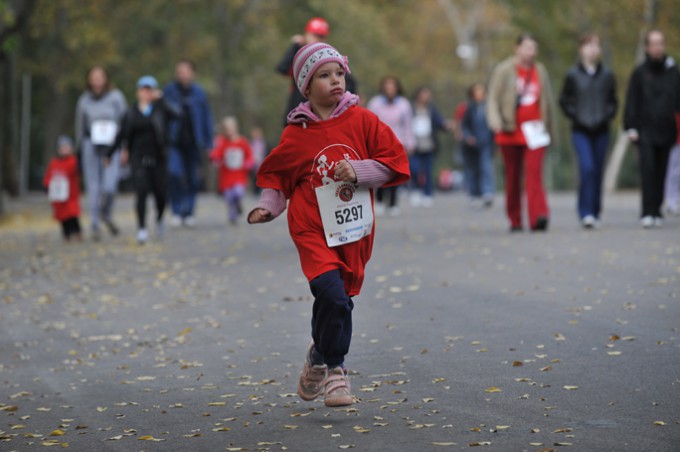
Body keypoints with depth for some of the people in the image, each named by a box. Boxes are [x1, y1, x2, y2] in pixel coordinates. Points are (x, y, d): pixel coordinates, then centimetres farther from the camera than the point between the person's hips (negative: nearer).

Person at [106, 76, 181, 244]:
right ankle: (142, 228, -8)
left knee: (160, 193, 2)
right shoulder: (131, 113, 7)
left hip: (158, 158, 0)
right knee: (141, 192, -12)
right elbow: (122, 135, 12)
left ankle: (159, 219, 31)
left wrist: (159, 100, -12)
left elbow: (176, 113, -15)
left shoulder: (161, 109, 4)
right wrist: (109, 153, 11)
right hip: (139, 158, 0)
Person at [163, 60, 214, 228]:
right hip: (174, 141, -1)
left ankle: (189, 212, 21)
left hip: (193, 142, 1)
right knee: (174, 172, -18)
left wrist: (208, 142, 7)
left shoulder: (199, 93, 4)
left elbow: (206, 117, 9)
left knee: (192, 178, 6)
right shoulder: (169, 91, 2)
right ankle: (176, 212, -10)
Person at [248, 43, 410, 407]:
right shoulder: (296, 134, 0)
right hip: (313, 230, -2)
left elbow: (395, 161, 1)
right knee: (332, 295, -19)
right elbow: (275, 174, 13)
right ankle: (333, 370, -3)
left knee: (336, 301, 8)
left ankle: (319, 358, 34)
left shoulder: (361, 121, 1)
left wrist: (359, 171, -12)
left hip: (354, 231, 2)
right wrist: (268, 206, -1)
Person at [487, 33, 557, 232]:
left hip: (534, 131, 1)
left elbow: (548, 101, 18)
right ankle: (515, 221, 17)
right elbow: (493, 98, -2)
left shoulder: (540, 71, 10)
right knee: (513, 177, 7)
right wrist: (495, 120, -19)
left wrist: (548, 126, 19)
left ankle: (538, 217, -25)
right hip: (510, 133, -1)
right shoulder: (504, 70, 1)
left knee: (534, 173, -15)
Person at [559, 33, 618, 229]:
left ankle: (595, 213, 18)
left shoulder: (607, 75, 5)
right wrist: (575, 116, -6)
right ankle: (586, 213, -14)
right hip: (580, 131, -3)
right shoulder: (573, 75, 0)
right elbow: (564, 100, 6)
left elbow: (613, 101, 13)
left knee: (598, 171, 6)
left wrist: (607, 115, -3)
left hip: (601, 130, 3)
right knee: (587, 167, -16)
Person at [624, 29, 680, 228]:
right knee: (648, 169, -13)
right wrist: (631, 128, -5)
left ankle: (657, 211, 13)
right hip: (645, 131, -2)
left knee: (661, 172, 6)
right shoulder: (639, 73, 3)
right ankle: (647, 212, -16)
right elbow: (632, 102, 2)